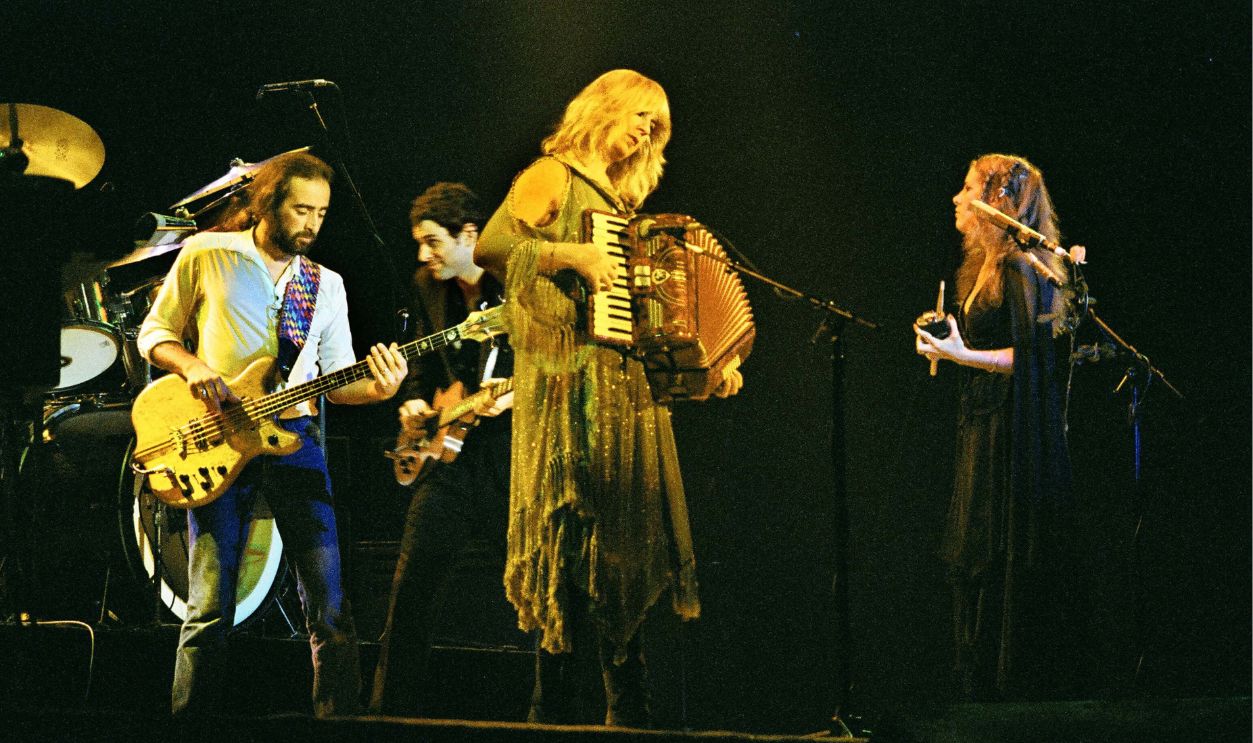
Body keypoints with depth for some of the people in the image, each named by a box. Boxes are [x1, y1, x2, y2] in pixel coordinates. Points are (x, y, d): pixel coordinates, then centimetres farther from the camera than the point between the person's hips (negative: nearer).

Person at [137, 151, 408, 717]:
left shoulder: (327, 285, 14)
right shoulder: (205, 255, 4)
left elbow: (335, 379, 12)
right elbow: (154, 333, 10)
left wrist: (375, 388, -10)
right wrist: (192, 367, -10)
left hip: (293, 437, 3)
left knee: (329, 604, -5)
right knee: (210, 607, -6)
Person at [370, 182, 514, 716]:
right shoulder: (430, 288, 11)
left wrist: (519, 393, -20)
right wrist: (414, 401, 4)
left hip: (514, 452, -5)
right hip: (451, 454, 5)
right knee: (411, 592, 1)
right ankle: (391, 711, 9)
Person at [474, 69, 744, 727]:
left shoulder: (620, 203, 24)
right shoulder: (554, 177, 1)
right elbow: (490, 246, -15)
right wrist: (573, 256, -22)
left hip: (627, 388, 8)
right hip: (570, 387, -8)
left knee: (624, 546, 6)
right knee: (574, 531, -13)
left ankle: (628, 710, 9)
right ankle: (554, 706, -10)